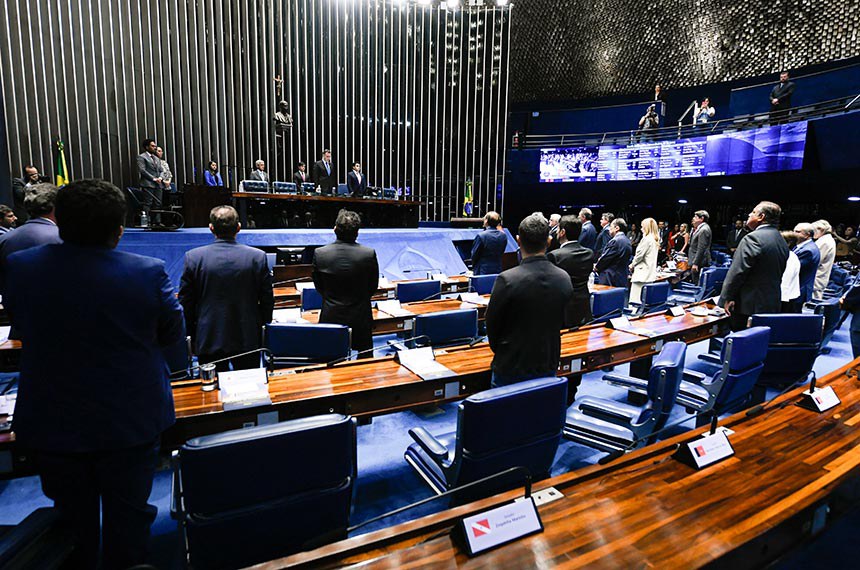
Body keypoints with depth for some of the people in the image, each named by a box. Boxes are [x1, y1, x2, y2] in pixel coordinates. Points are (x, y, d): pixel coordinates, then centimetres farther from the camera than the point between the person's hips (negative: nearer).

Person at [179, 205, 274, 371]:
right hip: (248, 339, 0)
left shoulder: (193, 257, -7)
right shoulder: (258, 257, -9)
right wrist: (263, 326, 12)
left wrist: (192, 336, 12)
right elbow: (267, 301, -3)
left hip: (209, 340, 0)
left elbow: (185, 303, 0)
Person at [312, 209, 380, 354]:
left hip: (330, 317, 1)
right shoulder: (369, 254, -14)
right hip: (360, 318, -1)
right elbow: (373, 287, -1)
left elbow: (319, 287, 2)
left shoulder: (319, 253, -11)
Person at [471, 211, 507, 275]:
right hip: (498, 270, 5)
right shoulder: (503, 236, 0)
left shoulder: (481, 236, -16)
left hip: (482, 271, -5)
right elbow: (502, 253, 8)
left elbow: (474, 255, -6)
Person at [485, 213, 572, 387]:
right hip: (549, 367, 5)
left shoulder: (506, 280, -21)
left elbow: (492, 325, -10)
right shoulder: (564, 278, -6)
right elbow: (562, 323, 6)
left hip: (511, 369, -4)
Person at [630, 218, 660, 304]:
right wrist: (634, 264, 16)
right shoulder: (655, 240, 15)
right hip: (650, 272, 10)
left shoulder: (647, 239, -12)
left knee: (635, 299, -11)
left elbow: (639, 254, -13)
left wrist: (632, 265, 2)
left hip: (642, 272, -10)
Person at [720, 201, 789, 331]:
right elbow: (779, 273, 17)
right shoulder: (782, 242, 12)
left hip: (747, 305, -8)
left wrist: (727, 297, -12)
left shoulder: (753, 238, -15)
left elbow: (737, 271, -17)